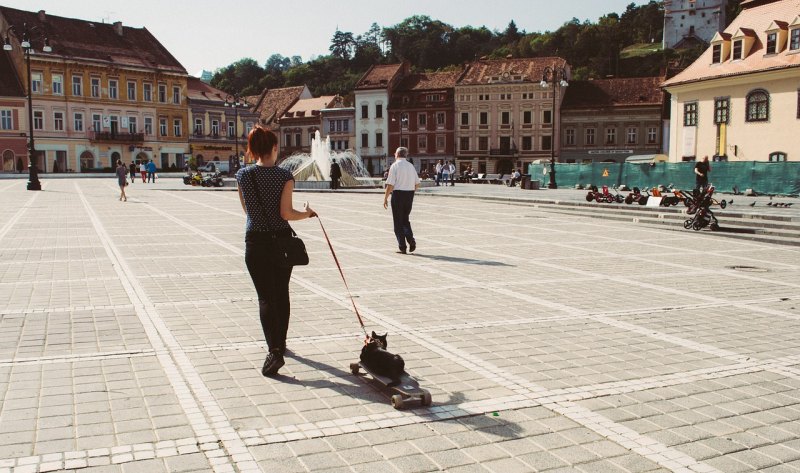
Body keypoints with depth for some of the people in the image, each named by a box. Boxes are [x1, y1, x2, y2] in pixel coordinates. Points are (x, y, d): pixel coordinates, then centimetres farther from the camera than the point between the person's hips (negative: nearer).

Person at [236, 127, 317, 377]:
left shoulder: (243, 175, -3)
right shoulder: (284, 176, -9)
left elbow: (247, 210, 8)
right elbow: (286, 213, -13)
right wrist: (306, 214, 3)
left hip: (256, 241, 0)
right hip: (282, 240, 0)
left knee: (265, 296, 0)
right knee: (281, 293, 18)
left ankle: (274, 350, -16)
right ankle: (280, 342, 32)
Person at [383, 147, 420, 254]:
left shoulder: (395, 166, -9)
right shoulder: (411, 166, 7)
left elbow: (390, 185, -14)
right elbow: (417, 185, 9)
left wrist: (385, 198, -6)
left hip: (398, 194, -5)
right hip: (410, 194, 5)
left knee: (398, 221, 5)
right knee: (405, 219, 19)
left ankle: (402, 247, 5)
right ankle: (411, 240, 0)